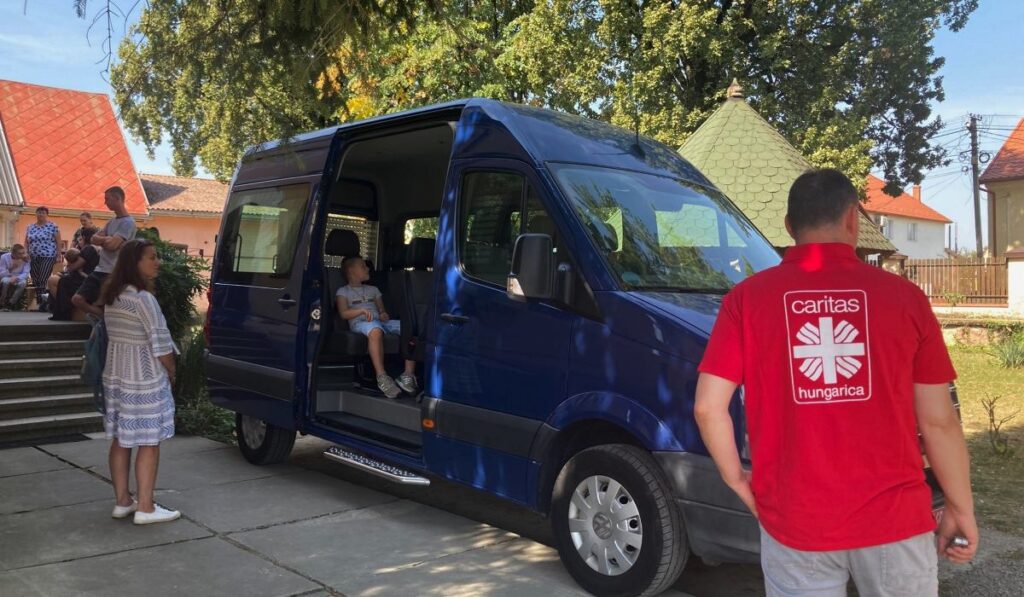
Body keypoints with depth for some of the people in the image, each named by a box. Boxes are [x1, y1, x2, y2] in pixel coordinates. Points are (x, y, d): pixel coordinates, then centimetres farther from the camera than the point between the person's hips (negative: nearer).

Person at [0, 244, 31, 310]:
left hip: (18, 279, 1)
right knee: (6, 281, -36)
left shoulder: (25, 258, -11)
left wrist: (17, 278, -36)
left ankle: (10, 303, -20)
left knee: (23, 282, -33)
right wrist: (10, 268, -33)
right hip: (6, 278, -1)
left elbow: (25, 274, -17)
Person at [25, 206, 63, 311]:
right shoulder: (30, 227, 14)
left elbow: (58, 242, -2)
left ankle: (45, 302, -14)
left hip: (48, 257, -5)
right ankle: (39, 302, 7)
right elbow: (26, 242, 17)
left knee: (44, 281, -14)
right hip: (33, 258, 5)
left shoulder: (53, 226, 0)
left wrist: (59, 255, -7)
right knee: (35, 282, 3)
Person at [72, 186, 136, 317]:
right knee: (77, 299, 3)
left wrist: (101, 240, -2)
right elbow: (94, 239, 8)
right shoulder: (111, 222, 17)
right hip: (99, 270, 9)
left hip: (113, 273, -9)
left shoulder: (128, 222, -12)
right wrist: (106, 239, -10)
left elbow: (112, 245, -21)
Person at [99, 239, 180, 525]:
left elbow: (116, 337, 9)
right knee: (149, 443, 0)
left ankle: (122, 501, 23)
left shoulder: (112, 296, 8)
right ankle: (145, 508, 5)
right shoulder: (143, 298, -19)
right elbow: (160, 345, -19)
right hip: (144, 380, -9)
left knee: (120, 440, 14)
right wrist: (171, 372, -2)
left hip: (114, 376, 9)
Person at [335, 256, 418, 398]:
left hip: (380, 321, 5)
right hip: (360, 323, -5)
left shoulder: (373, 289, 34)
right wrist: (362, 311, -15)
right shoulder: (343, 291, 18)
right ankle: (382, 377, -51)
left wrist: (384, 315, 2)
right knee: (376, 331, -45)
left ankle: (408, 375, -33)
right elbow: (344, 313, 2)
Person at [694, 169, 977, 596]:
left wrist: (737, 480, 7)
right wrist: (961, 510, 12)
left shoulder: (747, 298, -5)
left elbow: (708, 407, -9)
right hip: (894, 519, 1)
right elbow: (938, 421, -1)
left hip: (793, 522, 0)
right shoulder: (903, 296, -4)